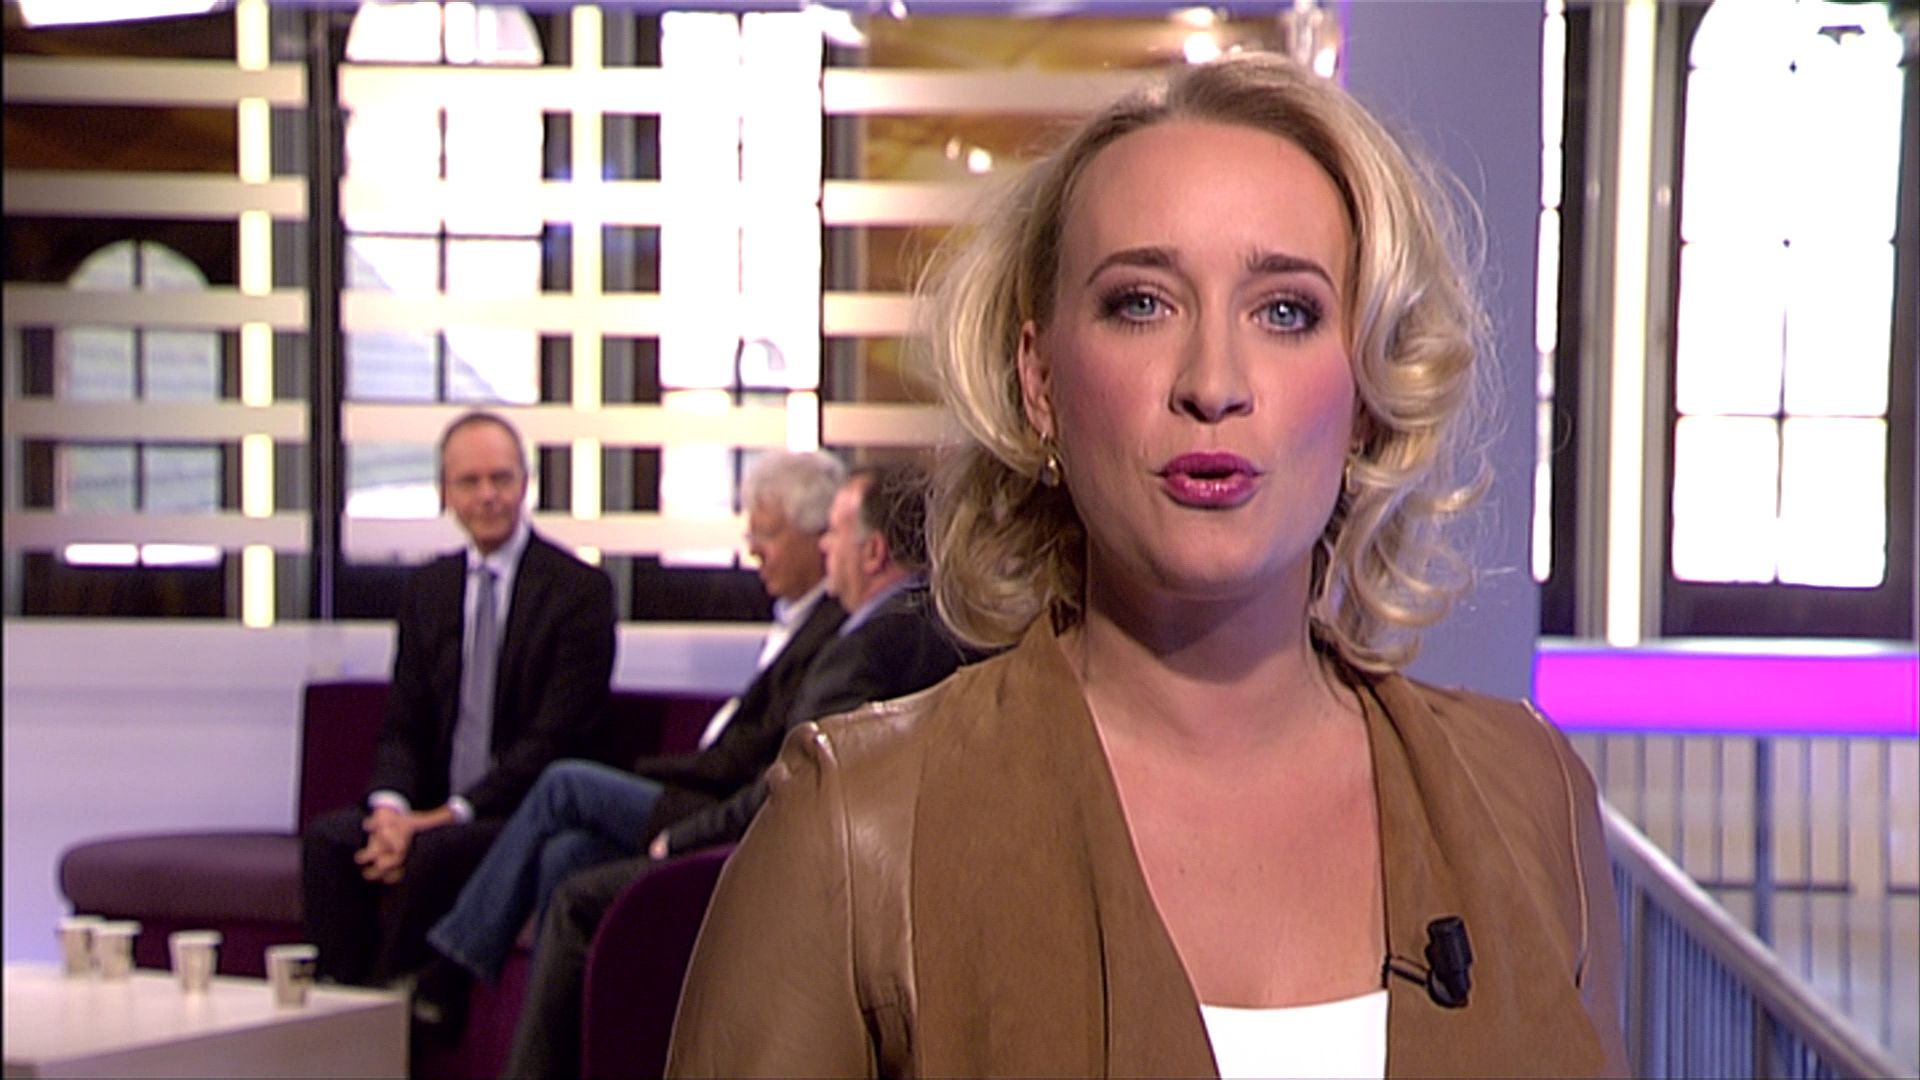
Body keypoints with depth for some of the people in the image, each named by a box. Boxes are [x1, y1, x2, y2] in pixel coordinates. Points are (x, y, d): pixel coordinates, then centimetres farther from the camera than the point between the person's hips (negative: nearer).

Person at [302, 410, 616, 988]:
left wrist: (451, 814, -20)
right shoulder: (427, 588, 14)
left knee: (432, 853, -34)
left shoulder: (581, 589, -6)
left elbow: (555, 738, -12)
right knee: (328, 838, -22)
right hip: (433, 807, 5)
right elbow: (403, 724, 10)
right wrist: (390, 805, -13)